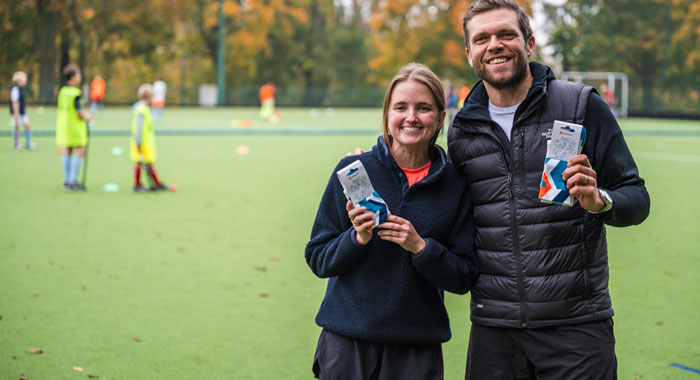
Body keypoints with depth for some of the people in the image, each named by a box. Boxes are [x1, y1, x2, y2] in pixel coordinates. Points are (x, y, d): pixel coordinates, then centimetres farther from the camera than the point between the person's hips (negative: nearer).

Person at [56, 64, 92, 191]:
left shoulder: (62, 91, 6)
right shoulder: (76, 93, -17)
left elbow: (59, 109, 13)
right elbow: (79, 112, -18)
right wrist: (86, 117, 1)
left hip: (63, 127, 8)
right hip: (75, 128, -8)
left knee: (67, 152, 13)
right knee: (80, 152, 0)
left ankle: (66, 181, 17)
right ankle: (73, 182, -3)